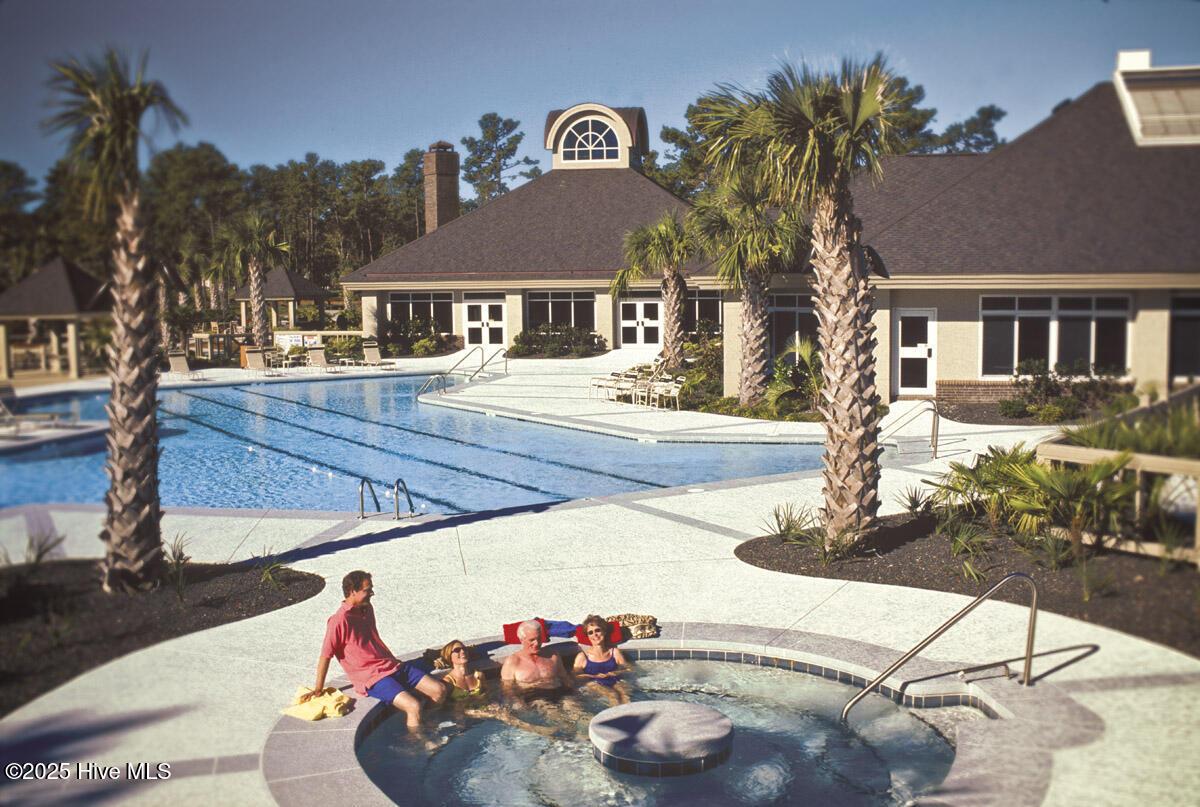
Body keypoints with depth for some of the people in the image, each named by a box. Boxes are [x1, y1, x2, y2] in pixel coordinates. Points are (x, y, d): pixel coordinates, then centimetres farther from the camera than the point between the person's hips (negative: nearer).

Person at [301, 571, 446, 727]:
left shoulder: (367, 609, 12)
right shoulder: (339, 621, -15)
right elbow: (325, 656, -10)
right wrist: (318, 690, -4)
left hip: (392, 666, 8)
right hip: (372, 678, -8)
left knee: (439, 690, -3)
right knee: (414, 706, -28)